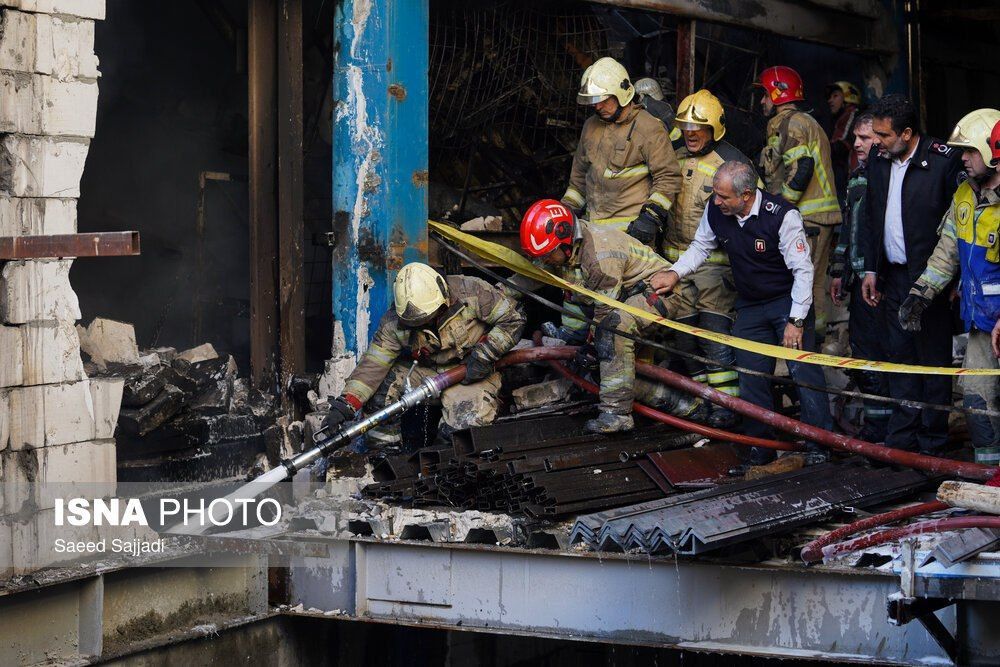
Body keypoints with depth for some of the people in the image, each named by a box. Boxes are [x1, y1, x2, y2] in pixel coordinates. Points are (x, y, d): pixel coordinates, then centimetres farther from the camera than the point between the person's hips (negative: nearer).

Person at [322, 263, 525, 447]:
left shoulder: (470, 293, -22)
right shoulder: (395, 322, -14)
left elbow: (513, 318, -12)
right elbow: (374, 364, -17)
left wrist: (485, 354, -20)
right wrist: (345, 405, -29)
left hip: (472, 372, -3)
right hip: (424, 371, 3)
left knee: (469, 422, -30)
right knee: (381, 385, -20)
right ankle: (383, 447, -1)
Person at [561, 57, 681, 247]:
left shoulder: (649, 128, -6)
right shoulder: (591, 126, 16)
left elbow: (668, 178, -7)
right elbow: (579, 174, 28)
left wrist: (651, 217, -14)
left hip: (632, 228, -6)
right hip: (594, 226, 6)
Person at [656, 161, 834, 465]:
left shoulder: (782, 215, -23)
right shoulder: (715, 211, -8)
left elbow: (803, 270, -19)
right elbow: (700, 247, 12)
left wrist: (796, 320, -20)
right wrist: (675, 273, -5)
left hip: (789, 301, -5)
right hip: (749, 307, 5)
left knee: (803, 369, -13)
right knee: (752, 380, 2)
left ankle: (822, 447, -8)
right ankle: (761, 449, 13)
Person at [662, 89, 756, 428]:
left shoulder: (733, 163, -10)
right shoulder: (673, 153, 8)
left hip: (715, 260, -6)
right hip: (676, 257, 6)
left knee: (715, 332, -11)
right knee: (685, 331, 9)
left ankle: (726, 403, -8)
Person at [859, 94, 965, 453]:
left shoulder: (944, 160, -13)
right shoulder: (878, 158, 7)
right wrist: (871, 269, 12)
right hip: (893, 275, 6)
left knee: (933, 359, 1)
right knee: (900, 356, 10)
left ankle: (932, 441, 9)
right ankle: (900, 439, 16)